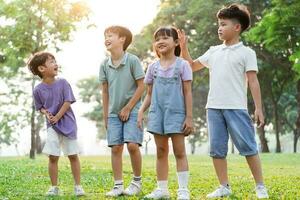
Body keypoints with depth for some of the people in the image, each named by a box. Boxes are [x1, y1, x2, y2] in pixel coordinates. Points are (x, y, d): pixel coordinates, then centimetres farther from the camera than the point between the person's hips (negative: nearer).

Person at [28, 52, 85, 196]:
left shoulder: (62, 83, -6)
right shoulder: (38, 90, -3)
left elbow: (67, 102, -8)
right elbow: (40, 107, 8)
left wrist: (57, 117, -12)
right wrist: (46, 113, -13)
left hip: (68, 123, 0)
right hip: (52, 126, 1)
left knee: (73, 156, 4)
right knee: (53, 157, -2)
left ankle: (78, 186, 12)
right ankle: (54, 187, 10)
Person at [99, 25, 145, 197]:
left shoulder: (132, 60, -9)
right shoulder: (105, 64, 4)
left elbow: (141, 86, -7)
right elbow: (105, 91, 10)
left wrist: (128, 108, -9)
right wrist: (105, 115, 8)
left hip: (132, 110, -4)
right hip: (114, 112, 4)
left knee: (132, 145, -13)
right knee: (116, 148, 2)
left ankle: (137, 181, 5)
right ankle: (118, 185, 9)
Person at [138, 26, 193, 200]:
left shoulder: (182, 65, -2)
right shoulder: (153, 67, 9)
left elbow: (187, 92, -3)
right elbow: (149, 94, 12)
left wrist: (189, 117, -9)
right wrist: (141, 111, -2)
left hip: (176, 113, -4)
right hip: (157, 113, 4)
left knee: (179, 152, -3)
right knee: (161, 152, 8)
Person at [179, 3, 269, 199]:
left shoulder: (246, 52, 0)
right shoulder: (214, 51, 15)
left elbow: (253, 81, -4)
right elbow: (192, 65, 24)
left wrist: (259, 108, -10)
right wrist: (184, 46, 12)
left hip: (236, 108, -5)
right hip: (214, 107, 5)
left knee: (248, 146, -5)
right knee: (217, 149, 6)